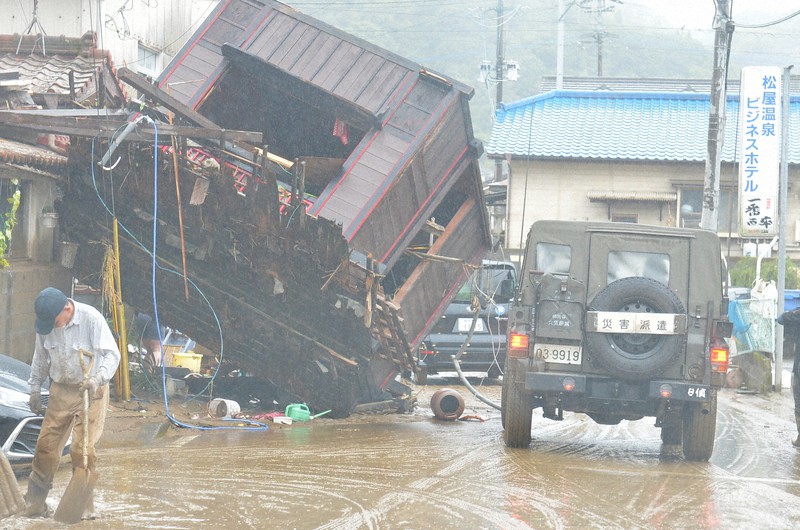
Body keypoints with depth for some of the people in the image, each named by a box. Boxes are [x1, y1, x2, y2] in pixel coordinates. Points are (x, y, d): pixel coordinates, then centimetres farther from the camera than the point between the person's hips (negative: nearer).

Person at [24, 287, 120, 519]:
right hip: (60, 392, 5)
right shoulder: (45, 325, -3)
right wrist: (35, 389, 14)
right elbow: (40, 358, 13)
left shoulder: (91, 319, -19)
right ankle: (34, 504, 11)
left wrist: (97, 379, -37)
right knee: (46, 446, 2)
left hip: (90, 392, -5)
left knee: (82, 449, -9)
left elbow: (112, 354, -22)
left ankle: (83, 506, 2)